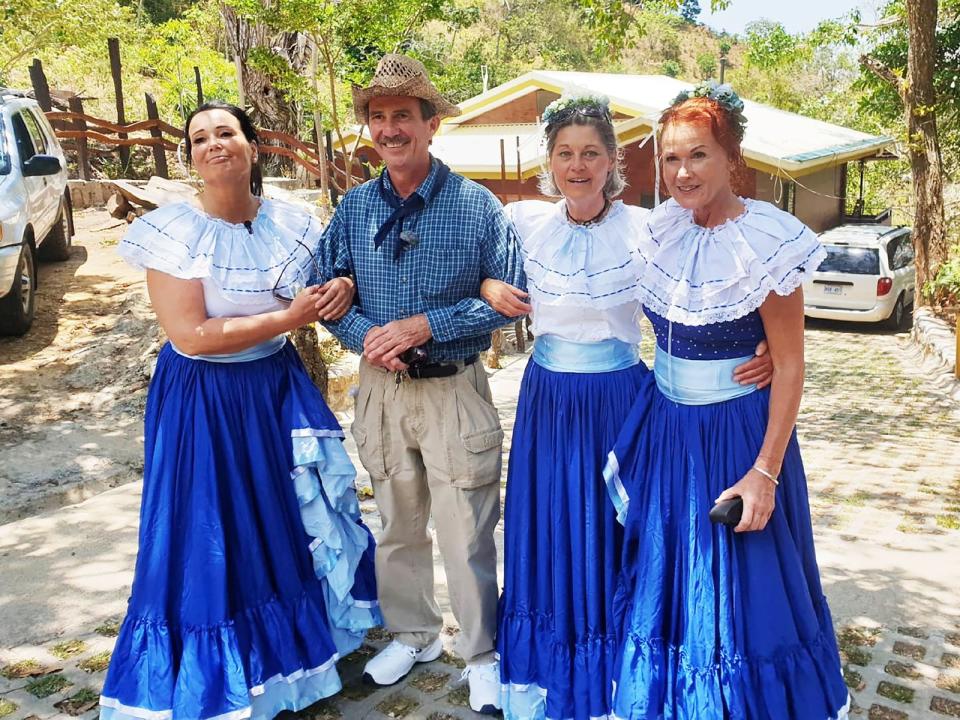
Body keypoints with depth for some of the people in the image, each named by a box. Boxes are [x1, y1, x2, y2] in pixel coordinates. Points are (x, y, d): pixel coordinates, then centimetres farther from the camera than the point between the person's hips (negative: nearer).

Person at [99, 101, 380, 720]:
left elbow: (334, 277, 15)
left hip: (281, 387, 5)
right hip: (205, 400, -4)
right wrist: (287, 318, -18)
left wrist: (343, 287, -10)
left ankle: (304, 638, 39)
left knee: (299, 512, 14)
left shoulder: (291, 223, 0)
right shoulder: (173, 232, -14)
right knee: (217, 534, 5)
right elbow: (191, 335, -20)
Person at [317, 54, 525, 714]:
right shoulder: (354, 207, 3)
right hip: (381, 389, 4)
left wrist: (425, 325, -17)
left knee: (467, 536, 4)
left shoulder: (477, 206, -7)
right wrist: (365, 335, -14)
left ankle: (482, 654, 26)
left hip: (455, 391, -4)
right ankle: (413, 635, 40)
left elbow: (509, 295, -8)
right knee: (398, 527, 18)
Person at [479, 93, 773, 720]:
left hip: (620, 398, -3)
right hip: (547, 399, 3)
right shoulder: (527, 220, -2)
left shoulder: (646, 229, -11)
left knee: (612, 536, 8)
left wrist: (766, 352, -29)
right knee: (550, 533, 14)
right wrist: (490, 288, -7)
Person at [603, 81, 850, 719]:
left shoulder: (764, 242, -16)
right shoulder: (662, 230, 1)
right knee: (664, 585, 16)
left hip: (736, 432, -6)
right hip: (664, 430, 6)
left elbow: (790, 366, -13)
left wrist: (765, 472, -17)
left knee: (740, 593, 7)